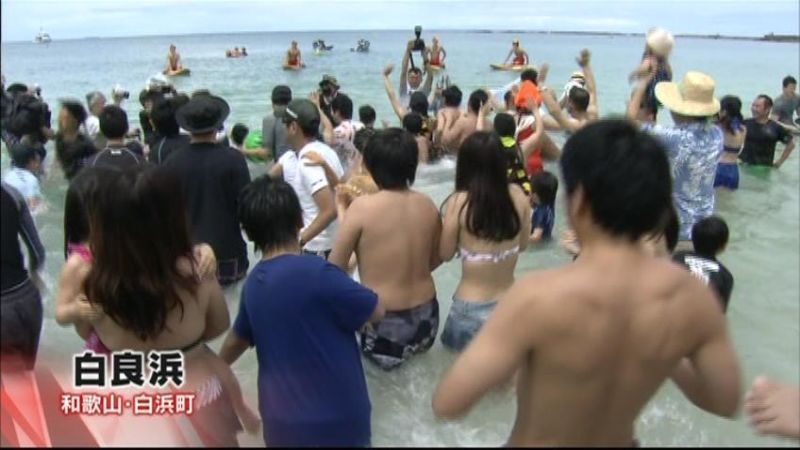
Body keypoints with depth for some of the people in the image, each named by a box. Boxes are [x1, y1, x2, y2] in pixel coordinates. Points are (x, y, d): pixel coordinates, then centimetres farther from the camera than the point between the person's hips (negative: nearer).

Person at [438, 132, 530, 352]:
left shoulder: (459, 201, -17)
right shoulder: (517, 195, -6)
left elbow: (445, 254, -4)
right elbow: (522, 244, 8)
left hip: (471, 308, -3)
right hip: (509, 303, 3)